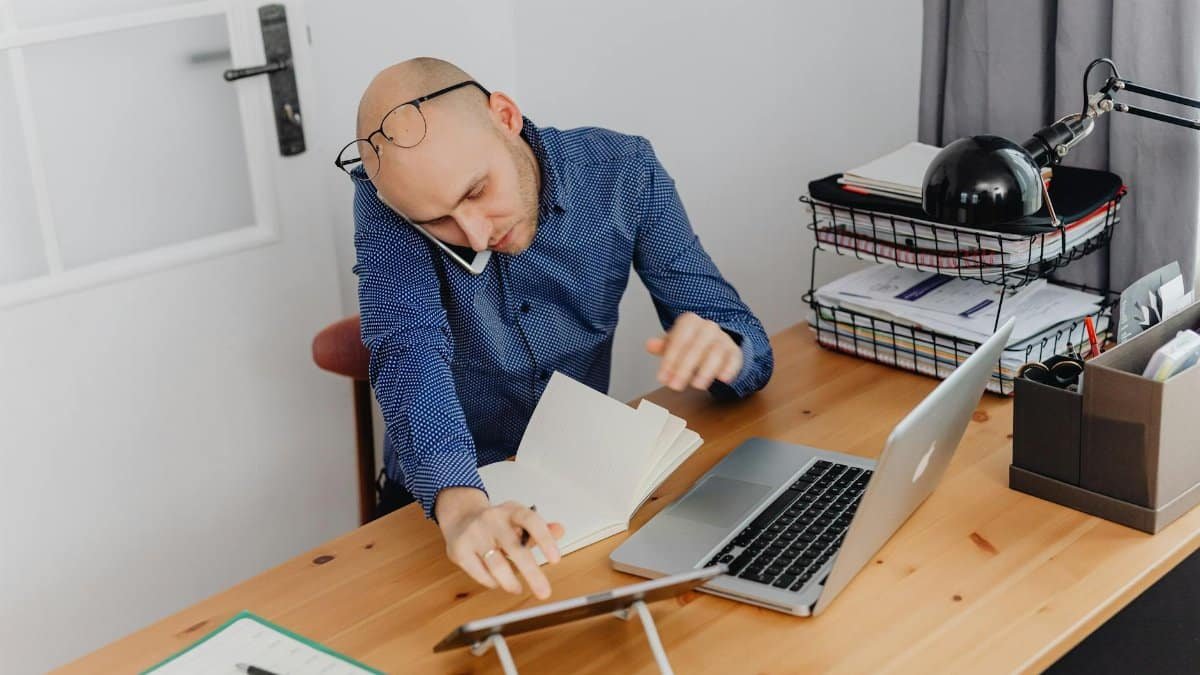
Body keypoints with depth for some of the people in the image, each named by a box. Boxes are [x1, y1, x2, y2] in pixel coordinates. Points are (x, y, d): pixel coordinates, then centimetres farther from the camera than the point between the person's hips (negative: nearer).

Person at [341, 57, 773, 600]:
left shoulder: (623, 174, -10)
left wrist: (725, 350, -33)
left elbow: (750, 346, -9)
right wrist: (460, 504, -48)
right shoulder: (387, 190, -16)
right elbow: (408, 350, -30)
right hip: (437, 500, -3)